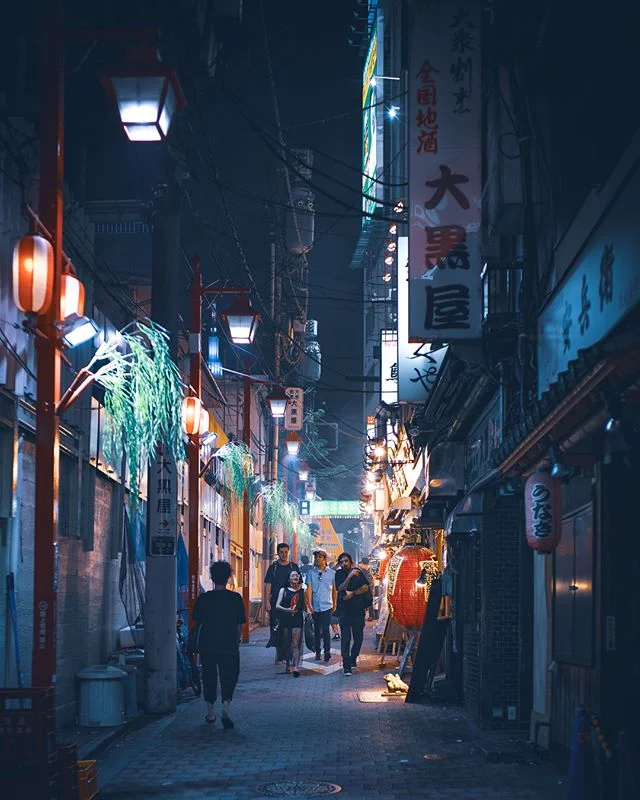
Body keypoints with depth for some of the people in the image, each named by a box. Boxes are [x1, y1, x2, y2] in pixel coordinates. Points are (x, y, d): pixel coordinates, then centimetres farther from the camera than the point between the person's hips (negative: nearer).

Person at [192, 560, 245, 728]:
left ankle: (211, 712, 19)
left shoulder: (204, 598, -5)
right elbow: (240, 624, -1)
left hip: (207, 645, 1)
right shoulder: (235, 598, -6)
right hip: (229, 645, -1)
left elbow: (197, 620, 7)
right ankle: (225, 708, -17)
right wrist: (237, 640, 15)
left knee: (209, 677, 13)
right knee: (229, 677, 4)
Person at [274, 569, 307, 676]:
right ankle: (288, 665, 19)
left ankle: (296, 666, -23)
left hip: (298, 619, -1)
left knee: (296, 643, -11)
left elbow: (305, 606, 16)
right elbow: (277, 606, 1)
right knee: (286, 643, 6)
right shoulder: (283, 590, 8)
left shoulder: (302, 591, 11)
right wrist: (287, 610, -15)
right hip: (285, 619, 1)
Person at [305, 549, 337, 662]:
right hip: (315, 606, 1)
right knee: (317, 630, 8)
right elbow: (309, 588, -2)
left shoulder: (331, 573, 4)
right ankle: (317, 652, 15)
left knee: (326, 629, -12)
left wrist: (334, 604, 15)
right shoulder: (311, 573, 3)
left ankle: (327, 651, -12)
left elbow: (334, 589, 12)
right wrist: (310, 604, -12)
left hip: (327, 606, -1)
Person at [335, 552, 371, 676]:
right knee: (346, 638, -8)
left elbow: (366, 587, -2)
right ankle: (346, 666, -10)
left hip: (358, 609, 2)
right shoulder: (339, 574, 3)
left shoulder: (358, 572, 6)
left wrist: (353, 593, -13)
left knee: (358, 637, 5)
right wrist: (350, 576, -20)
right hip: (344, 610, -2)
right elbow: (340, 588, -11)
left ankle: (353, 659, 26)